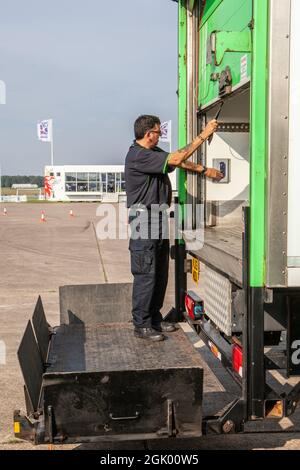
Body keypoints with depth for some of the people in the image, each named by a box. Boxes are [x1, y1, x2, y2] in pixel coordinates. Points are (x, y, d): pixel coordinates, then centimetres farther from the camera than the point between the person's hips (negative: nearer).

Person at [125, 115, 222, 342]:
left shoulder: (153, 152, 14)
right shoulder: (137, 156, -16)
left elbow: (180, 163, 21)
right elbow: (176, 159, -20)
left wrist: (205, 170, 12)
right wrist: (204, 135, -18)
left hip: (159, 221, 10)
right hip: (144, 221, -10)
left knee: (160, 274, 13)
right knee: (146, 274, -5)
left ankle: (155, 318, 24)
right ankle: (141, 325, 3)